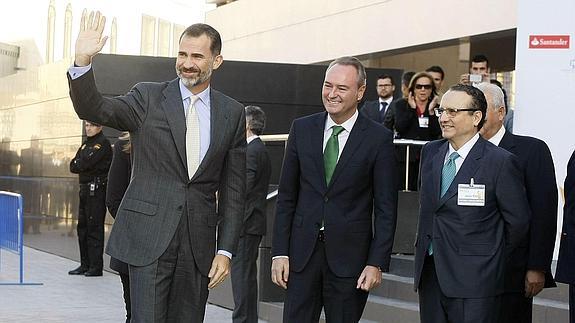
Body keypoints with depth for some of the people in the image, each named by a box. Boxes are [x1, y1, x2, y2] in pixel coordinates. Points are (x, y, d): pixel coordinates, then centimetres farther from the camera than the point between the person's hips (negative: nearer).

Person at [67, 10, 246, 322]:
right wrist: (82, 61, -27)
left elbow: (233, 189, 8)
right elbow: (94, 109, -10)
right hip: (149, 237, -2)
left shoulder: (232, 113, 7)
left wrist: (226, 250, 2)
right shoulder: (148, 97, 3)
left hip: (198, 243, 2)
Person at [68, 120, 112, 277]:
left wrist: (78, 164, 1)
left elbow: (87, 162, -17)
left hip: (97, 189, -9)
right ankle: (85, 264, 16)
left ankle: (96, 266, -7)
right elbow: (73, 166, 12)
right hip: (85, 189, 9)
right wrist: (82, 165, -7)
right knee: (82, 227, 10)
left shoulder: (103, 143, -7)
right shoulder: (85, 144, 19)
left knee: (94, 227, -9)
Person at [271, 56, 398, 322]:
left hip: (350, 255, -2)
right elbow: (286, 196, 7)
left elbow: (386, 208, -2)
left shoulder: (379, 138, -3)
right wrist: (279, 251, 1)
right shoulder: (302, 129, 5)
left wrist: (377, 263, -8)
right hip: (302, 251, 2)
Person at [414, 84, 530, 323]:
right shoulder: (430, 152, 10)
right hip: (429, 274, 6)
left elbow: (517, 222, -4)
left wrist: (492, 255, 7)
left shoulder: (501, 162, -10)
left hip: (473, 278, -6)